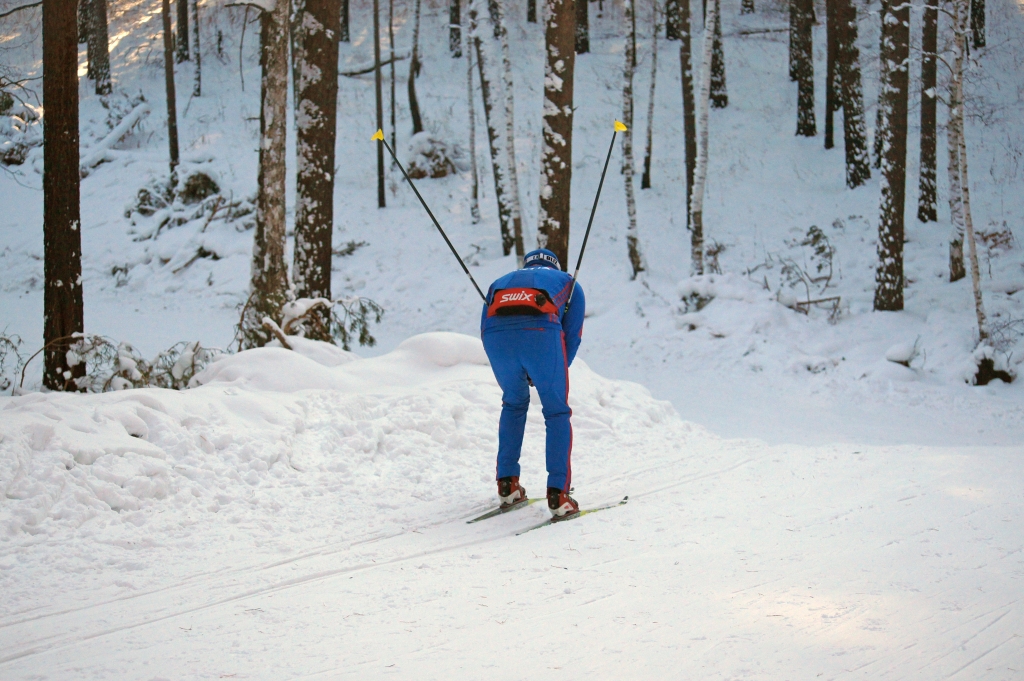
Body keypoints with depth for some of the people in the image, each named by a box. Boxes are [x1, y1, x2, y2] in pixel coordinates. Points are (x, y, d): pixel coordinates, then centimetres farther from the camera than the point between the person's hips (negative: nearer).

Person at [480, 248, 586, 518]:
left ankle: (507, 485, 26)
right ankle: (558, 495, 1)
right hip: (541, 331, -3)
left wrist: (525, 374, 35)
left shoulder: (500, 283, 41)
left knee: (514, 403, 29)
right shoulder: (569, 284, 35)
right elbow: (572, 335, 24)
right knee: (557, 413, 13)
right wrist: (555, 373, 35)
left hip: (496, 334, 3)